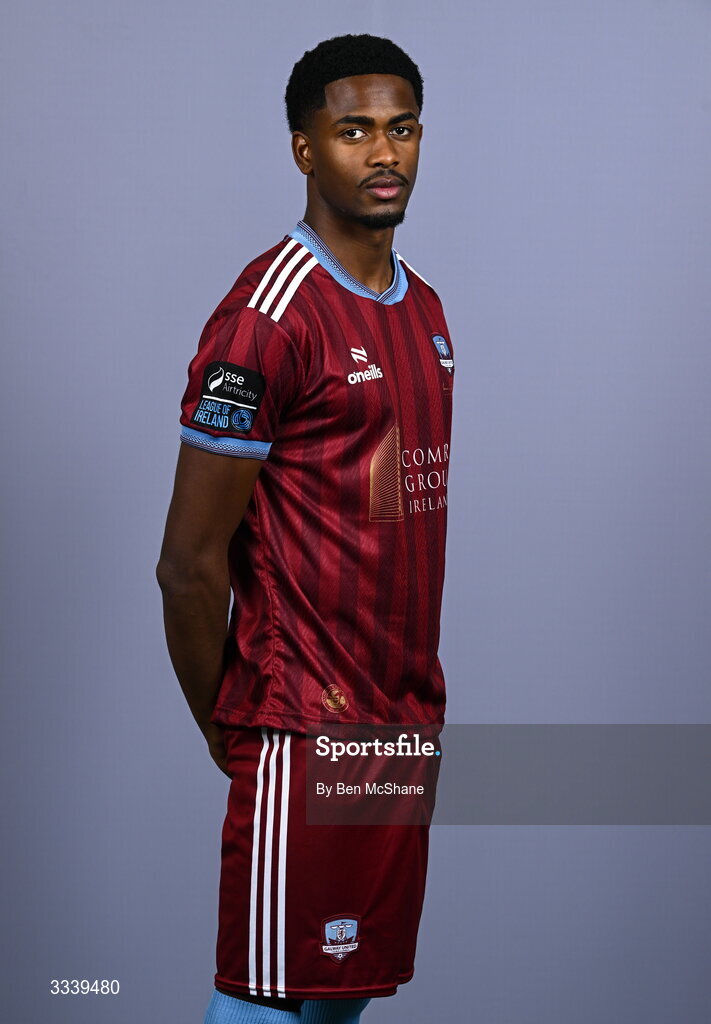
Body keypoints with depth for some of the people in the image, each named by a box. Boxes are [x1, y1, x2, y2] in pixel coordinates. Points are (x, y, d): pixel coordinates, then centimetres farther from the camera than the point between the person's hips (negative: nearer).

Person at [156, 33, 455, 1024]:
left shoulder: (424, 309, 13)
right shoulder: (267, 317, -14)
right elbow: (190, 562, -13)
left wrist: (416, 702, 14)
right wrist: (228, 733, -5)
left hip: (407, 719, 8)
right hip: (306, 733, -8)